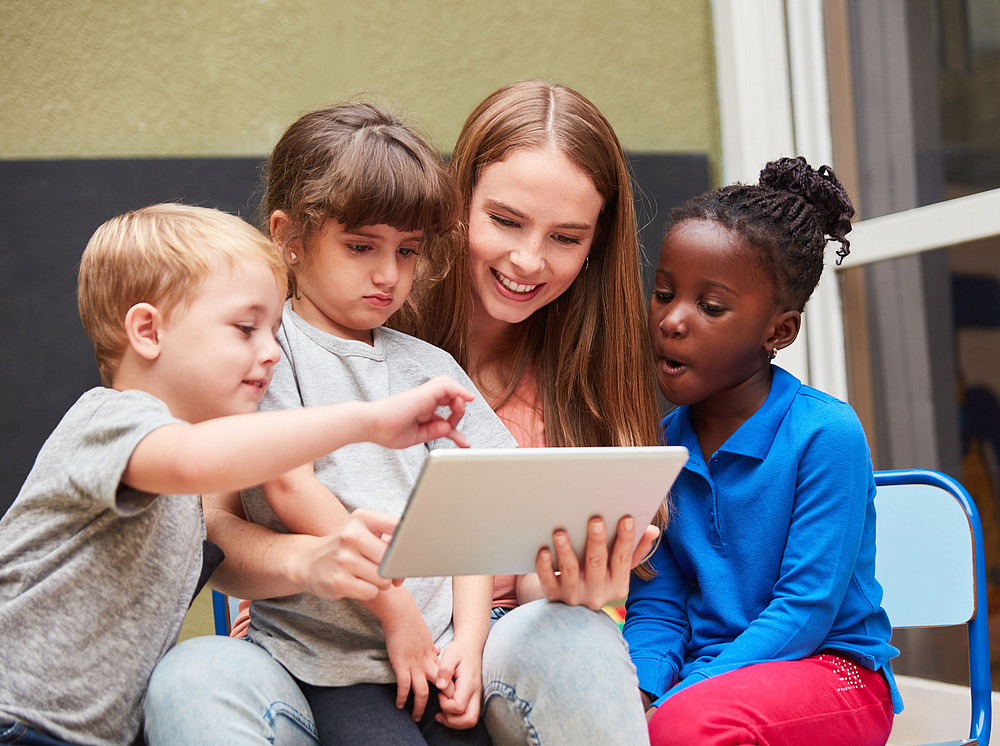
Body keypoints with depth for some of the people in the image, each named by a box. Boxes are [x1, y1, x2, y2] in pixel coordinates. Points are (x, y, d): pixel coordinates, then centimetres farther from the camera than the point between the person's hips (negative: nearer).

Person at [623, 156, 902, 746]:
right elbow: (657, 605, 5)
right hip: (702, 676, 5)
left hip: (831, 670, -5)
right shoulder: (661, 443, 5)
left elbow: (806, 609, -15)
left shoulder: (826, 433, -12)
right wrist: (637, 691, -17)